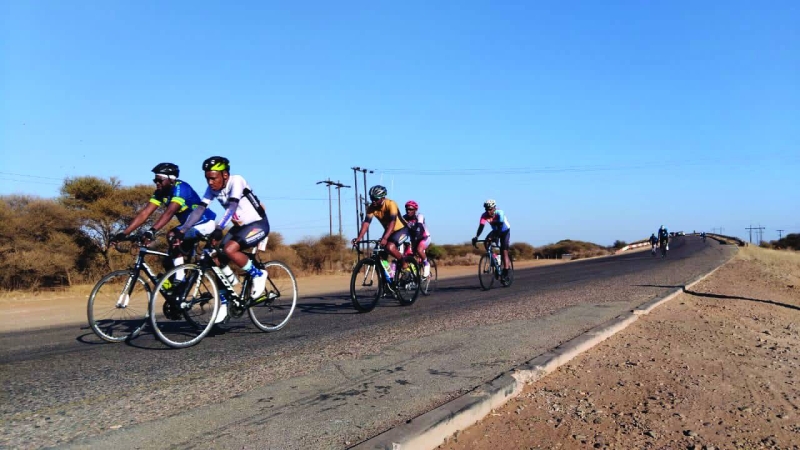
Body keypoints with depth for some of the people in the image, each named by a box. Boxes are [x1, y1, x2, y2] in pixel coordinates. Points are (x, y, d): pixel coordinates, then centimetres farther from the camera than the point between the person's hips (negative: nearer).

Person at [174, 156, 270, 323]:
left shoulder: (236, 181, -22)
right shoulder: (212, 189, -3)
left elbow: (232, 206, -36)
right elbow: (199, 209, -10)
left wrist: (218, 228, -48)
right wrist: (182, 230, -22)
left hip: (258, 224, -7)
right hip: (240, 226, 7)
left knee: (229, 250, -29)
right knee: (217, 260, -4)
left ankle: (258, 274, -7)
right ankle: (223, 302, 10)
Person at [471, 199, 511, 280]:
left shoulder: (500, 213, -32)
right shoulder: (484, 215, -23)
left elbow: (500, 226, -41)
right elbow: (481, 227, -32)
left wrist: (495, 237, -54)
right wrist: (476, 237, -47)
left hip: (505, 231, -4)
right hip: (495, 230, 4)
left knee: (504, 250, -14)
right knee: (486, 242, -23)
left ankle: (505, 271, -11)